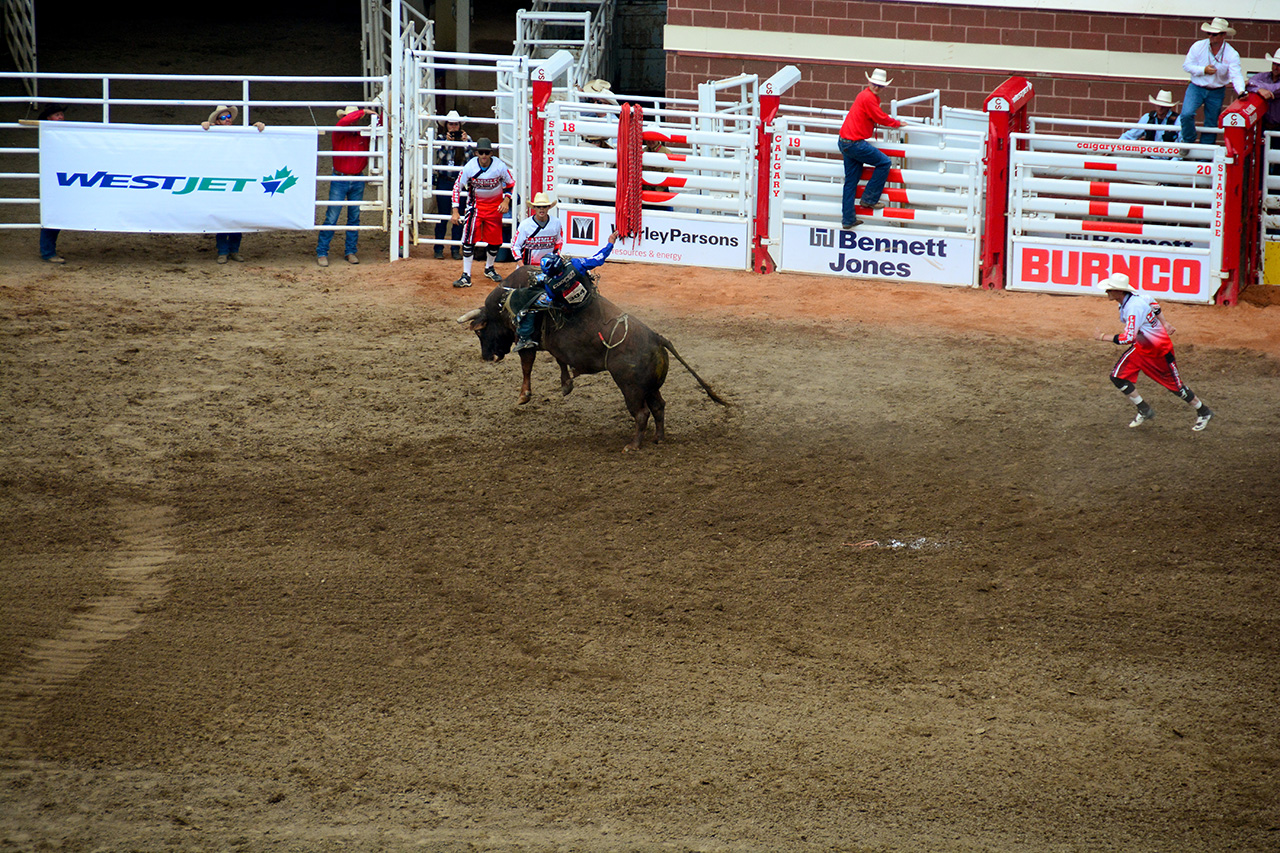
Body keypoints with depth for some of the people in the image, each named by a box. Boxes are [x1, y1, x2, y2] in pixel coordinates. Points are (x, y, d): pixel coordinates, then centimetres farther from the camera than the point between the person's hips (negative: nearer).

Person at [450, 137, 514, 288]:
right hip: (476, 204, -1)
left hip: (495, 206, 1)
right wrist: (455, 212, -13)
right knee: (469, 239, -13)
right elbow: (457, 187, -10)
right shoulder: (470, 167, -18)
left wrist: (506, 201, -12)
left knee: (495, 240, 6)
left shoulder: (500, 166, -16)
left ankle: (489, 268, 32)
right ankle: (466, 276, -10)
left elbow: (511, 183, 1)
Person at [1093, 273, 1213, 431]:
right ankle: (1144, 411, 11)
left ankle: (1203, 412, 28)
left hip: (1159, 350, -9)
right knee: (1118, 377, -2)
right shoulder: (1132, 298, -6)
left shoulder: (1133, 308, -34)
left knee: (1175, 385, 7)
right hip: (1141, 347, 9)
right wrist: (1163, 324, 14)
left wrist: (1105, 337, -26)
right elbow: (1153, 304, 12)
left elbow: (1128, 338, -38)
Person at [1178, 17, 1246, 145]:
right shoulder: (1198, 46, -9)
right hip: (1196, 88, -1)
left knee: (1211, 124, 8)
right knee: (1186, 115, -20)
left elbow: (1236, 76, -20)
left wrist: (1241, 91, -40)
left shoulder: (1232, 55, -11)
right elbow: (1186, 66, -5)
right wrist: (1203, 70, -21)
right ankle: (1188, 140, 7)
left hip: (1216, 92, 1)